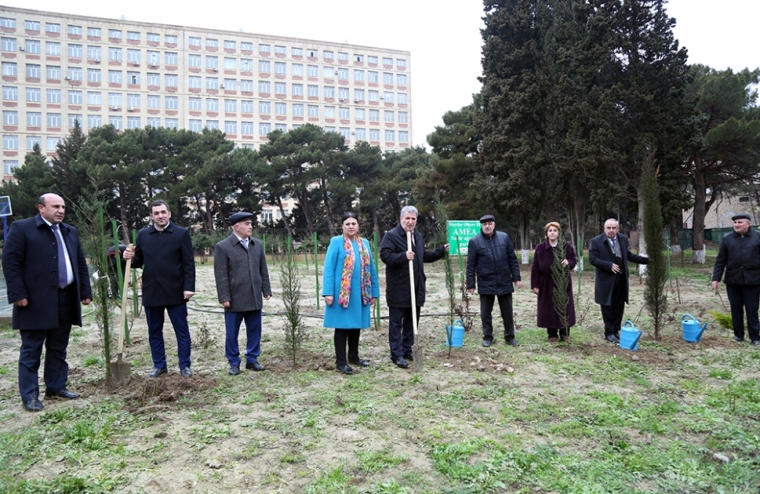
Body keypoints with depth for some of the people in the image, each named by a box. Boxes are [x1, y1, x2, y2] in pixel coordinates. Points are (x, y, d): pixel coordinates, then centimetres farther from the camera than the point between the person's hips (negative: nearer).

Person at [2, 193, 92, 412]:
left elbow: (81, 263, 16)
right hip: (36, 301, -6)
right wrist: (18, 294, -15)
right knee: (31, 351, 3)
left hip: (65, 300, 6)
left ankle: (56, 387, 24)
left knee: (58, 349, 14)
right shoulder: (22, 228, -4)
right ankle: (30, 395, 10)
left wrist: (85, 291, 10)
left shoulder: (70, 232, 15)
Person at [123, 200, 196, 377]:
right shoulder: (143, 234, 8)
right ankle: (159, 365, 25)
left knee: (182, 330, 4)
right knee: (154, 331, 12)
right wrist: (131, 258, -10)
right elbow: (139, 261, 13)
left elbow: (189, 263, -5)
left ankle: (184, 366, 14)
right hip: (151, 291, 4)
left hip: (175, 291, -3)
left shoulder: (181, 233, -2)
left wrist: (189, 287, -13)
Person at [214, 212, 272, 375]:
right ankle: (234, 363, 19)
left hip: (254, 297, 4)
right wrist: (224, 297, -12)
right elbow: (221, 275, -9)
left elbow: (263, 270, 12)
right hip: (235, 299, -4)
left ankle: (252, 359, 24)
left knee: (254, 331, 10)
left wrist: (266, 290, 9)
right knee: (232, 333, 6)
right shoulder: (223, 247, -6)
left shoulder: (258, 244, 8)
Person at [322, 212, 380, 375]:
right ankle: (341, 362, 12)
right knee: (342, 327, 3)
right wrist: (328, 292, -16)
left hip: (360, 293, 5)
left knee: (356, 326, 14)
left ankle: (354, 357, 29)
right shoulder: (336, 242, -5)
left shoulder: (364, 243, 10)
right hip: (342, 293, -5)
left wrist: (374, 292, 10)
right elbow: (328, 268, -9)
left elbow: (371, 268, 12)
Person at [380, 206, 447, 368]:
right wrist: (403, 256, -30)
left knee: (412, 321, 15)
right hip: (398, 288, -7)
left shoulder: (418, 236, 16)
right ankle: (397, 354, 8)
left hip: (415, 287, 8)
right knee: (396, 322, 1)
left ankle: (407, 350, 27)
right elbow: (385, 256, -20)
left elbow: (424, 256, 24)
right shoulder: (391, 235, -10)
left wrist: (441, 251, 18)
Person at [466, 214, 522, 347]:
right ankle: (487, 337, 22)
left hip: (505, 282, 2)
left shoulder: (504, 237, 3)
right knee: (486, 312, 8)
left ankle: (510, 337, 24)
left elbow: (512, 259, 7)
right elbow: (471, 265, -1)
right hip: (486, 283, -2)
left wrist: (516, 277, 3)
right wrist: (470, 284, -3)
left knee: (507, 312, 11)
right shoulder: (474, 241, -3)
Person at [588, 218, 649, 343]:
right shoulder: (596, 241, -11)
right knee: (608, 307, 4)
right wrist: (609, 265, -23)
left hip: (621, 279, 5)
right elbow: (592, 259, -15)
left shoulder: (623, 239, 5)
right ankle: (609, 333, 14)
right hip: (606, 280, -5)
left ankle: (616, 330, 23)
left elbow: (628, 255, 16)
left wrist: (645, 259, 10)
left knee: (619, 307, 11)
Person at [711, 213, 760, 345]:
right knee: (736, 309, 9)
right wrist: (716, 278, -1)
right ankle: (738, 335, 21)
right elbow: (720, 260, 4)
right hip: (733, 280, 1)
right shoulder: (727, 238, 3)